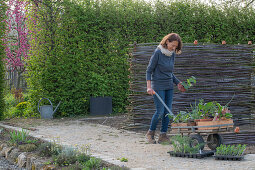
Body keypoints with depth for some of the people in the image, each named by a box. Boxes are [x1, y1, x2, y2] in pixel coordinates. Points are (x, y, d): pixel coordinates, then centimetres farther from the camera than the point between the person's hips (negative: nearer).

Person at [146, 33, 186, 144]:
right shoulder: (158, 53, -11)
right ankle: (151, 133, 12)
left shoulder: (172, 54, 8)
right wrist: (149, 87, -17)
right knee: (160, 111, -8)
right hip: (158, 86, -7)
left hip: (169, 86, 7)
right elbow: (149, 70, -10)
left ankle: (163, 135, 9)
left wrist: (178, 83, 14)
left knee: (168, 111, 2)